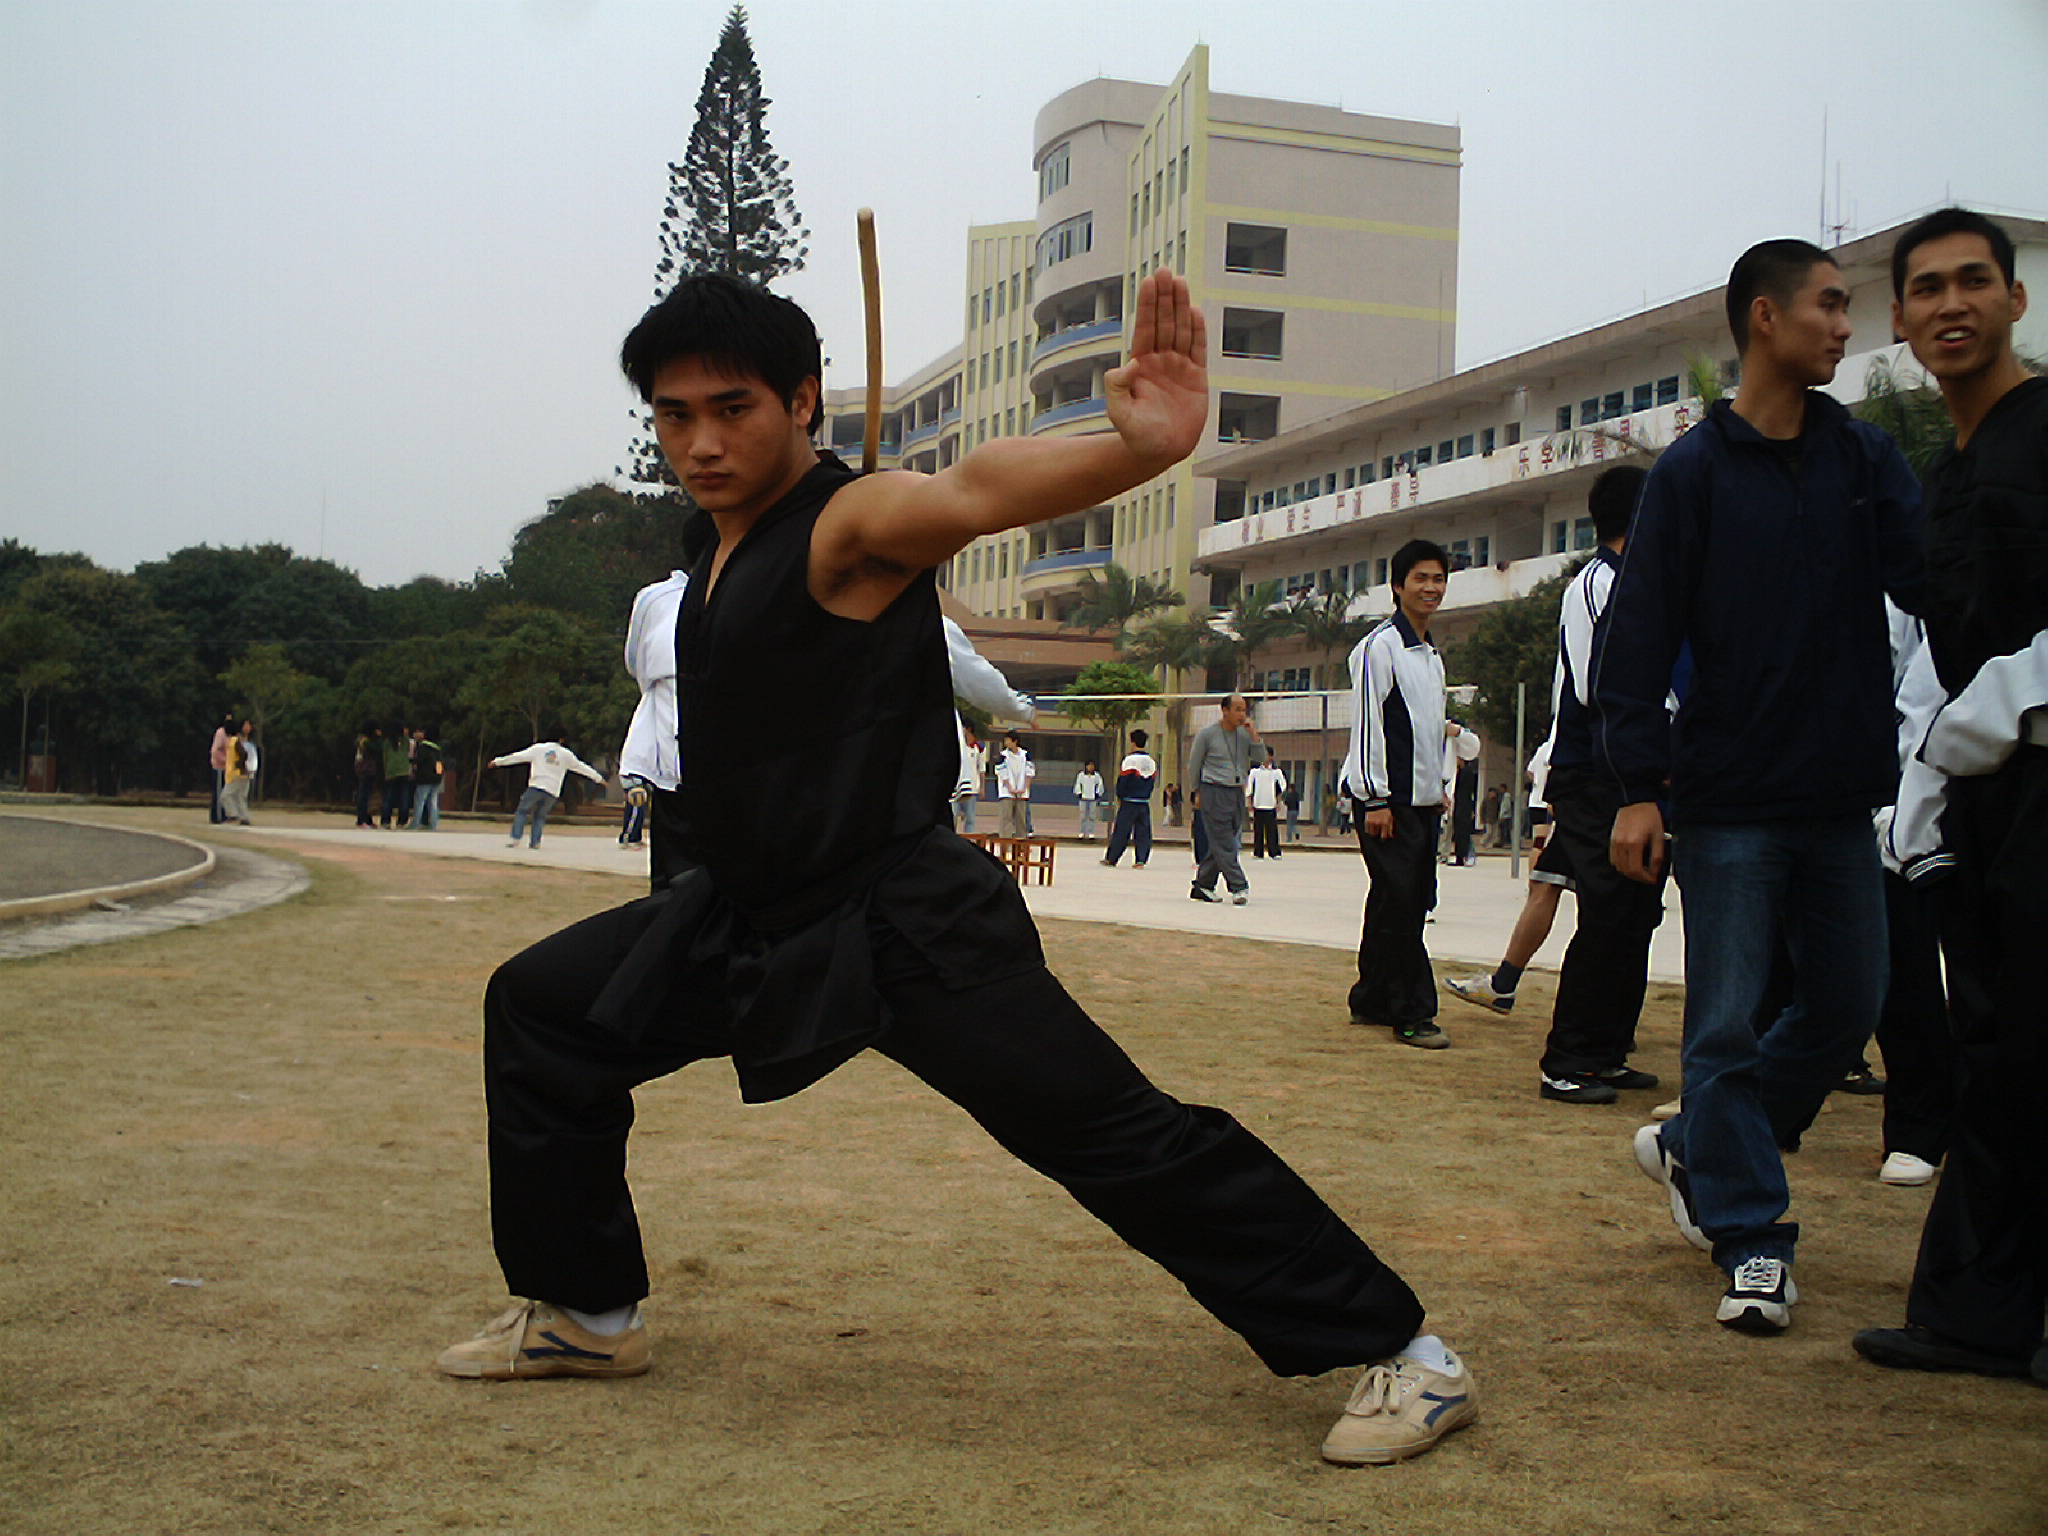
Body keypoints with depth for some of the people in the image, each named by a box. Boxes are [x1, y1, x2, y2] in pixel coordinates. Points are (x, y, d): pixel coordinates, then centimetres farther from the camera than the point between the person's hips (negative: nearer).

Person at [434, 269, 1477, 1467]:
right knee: (540, 1008, 15)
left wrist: (1138, 451, -57)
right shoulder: (726, 547, 11)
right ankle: (585, 1314, 29)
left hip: (903, 929, -9)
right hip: (749, 918, 9)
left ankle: (1399, 1351, -3)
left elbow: (977, 490, -39)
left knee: (1117, 1134, -14)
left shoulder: (850, 523, -15)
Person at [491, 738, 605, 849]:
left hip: (536, 787, -2)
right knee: (540, 816, 14)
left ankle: (515, 838, -6)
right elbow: (581, 767, 21)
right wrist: (598, 778, 32)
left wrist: (498, 762, 15)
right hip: (552, 792, 2)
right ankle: (535, 841, 2)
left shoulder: (538, 749, 7)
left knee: (521, 812, 7)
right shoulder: (566, 754, 12)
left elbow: (518, 756, 7)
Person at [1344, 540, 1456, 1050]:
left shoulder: (1432, 655, 19)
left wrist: (1441, 786, 18)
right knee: (1399, 903, -9)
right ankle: (1412, 1014, -7)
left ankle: (1371, 1001, 18)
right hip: (1387, 799, -9)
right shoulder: (1380, 645, -8)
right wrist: (1376, 800, -17)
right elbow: (1367, 725, -13)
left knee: (1408, 904, 9)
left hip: (1423, 801, 9)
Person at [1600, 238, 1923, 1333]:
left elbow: (1928, 580, 0)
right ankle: (1749, 1239, 8)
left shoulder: (1866, 460, 11)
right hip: (1728, 800, -5)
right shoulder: (1694, 471, -3)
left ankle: (1696, 1150, 29)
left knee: (1848, 1005, 11)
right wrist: (1636, 786, -13)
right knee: (1729, 1023, -2)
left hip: (1842, 797, 5)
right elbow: (1639, 634, -7)